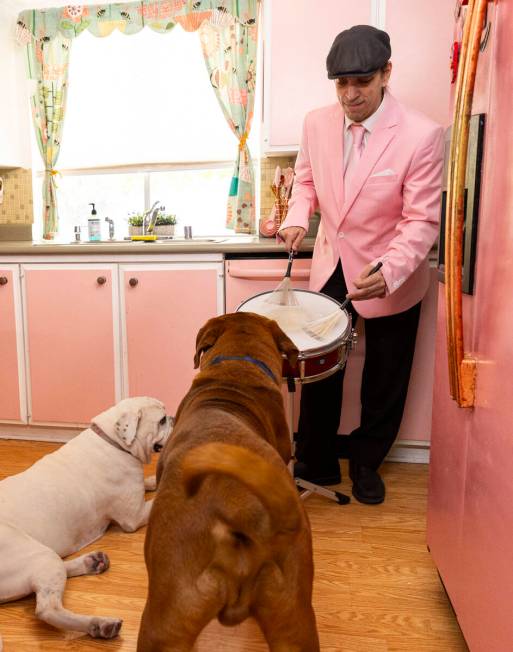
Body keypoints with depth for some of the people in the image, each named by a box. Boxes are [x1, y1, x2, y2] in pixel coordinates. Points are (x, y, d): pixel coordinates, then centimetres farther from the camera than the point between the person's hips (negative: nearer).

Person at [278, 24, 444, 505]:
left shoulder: (422, 135, -20)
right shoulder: (317, 123, -6)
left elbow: (422, 221, -19)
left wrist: (388, 272, -35)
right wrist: (297, 218, -9)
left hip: (391, 278, -2)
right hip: (331, 267, 3)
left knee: (384, 380, 13)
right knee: (319, 367, 8)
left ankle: (366, 463, 38)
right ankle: (316, 464, 29)